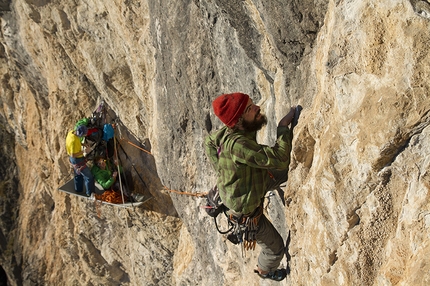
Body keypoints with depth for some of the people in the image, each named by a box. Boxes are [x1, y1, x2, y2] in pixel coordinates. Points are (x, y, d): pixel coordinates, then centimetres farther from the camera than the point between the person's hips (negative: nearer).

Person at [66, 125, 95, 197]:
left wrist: (82, 144, -1)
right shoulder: (74, 141, -35)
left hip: (72, 159, 10)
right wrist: (83, 151, -26)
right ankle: (90, 194, 10)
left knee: (78, 175, 28)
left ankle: (78, 190, 45)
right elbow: (73, 155, -28)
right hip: (77, 160, -10)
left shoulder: (71, 132, -9)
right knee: (89, 177, 0)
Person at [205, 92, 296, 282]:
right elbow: (279, 160, -46)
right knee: (275, 248, 17)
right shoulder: (237, 144, -45)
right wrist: (284, 127, -34)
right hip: (246, 212, -7)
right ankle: (264, 271, 49)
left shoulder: (237, 131, -17)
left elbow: (209, 142, 5)